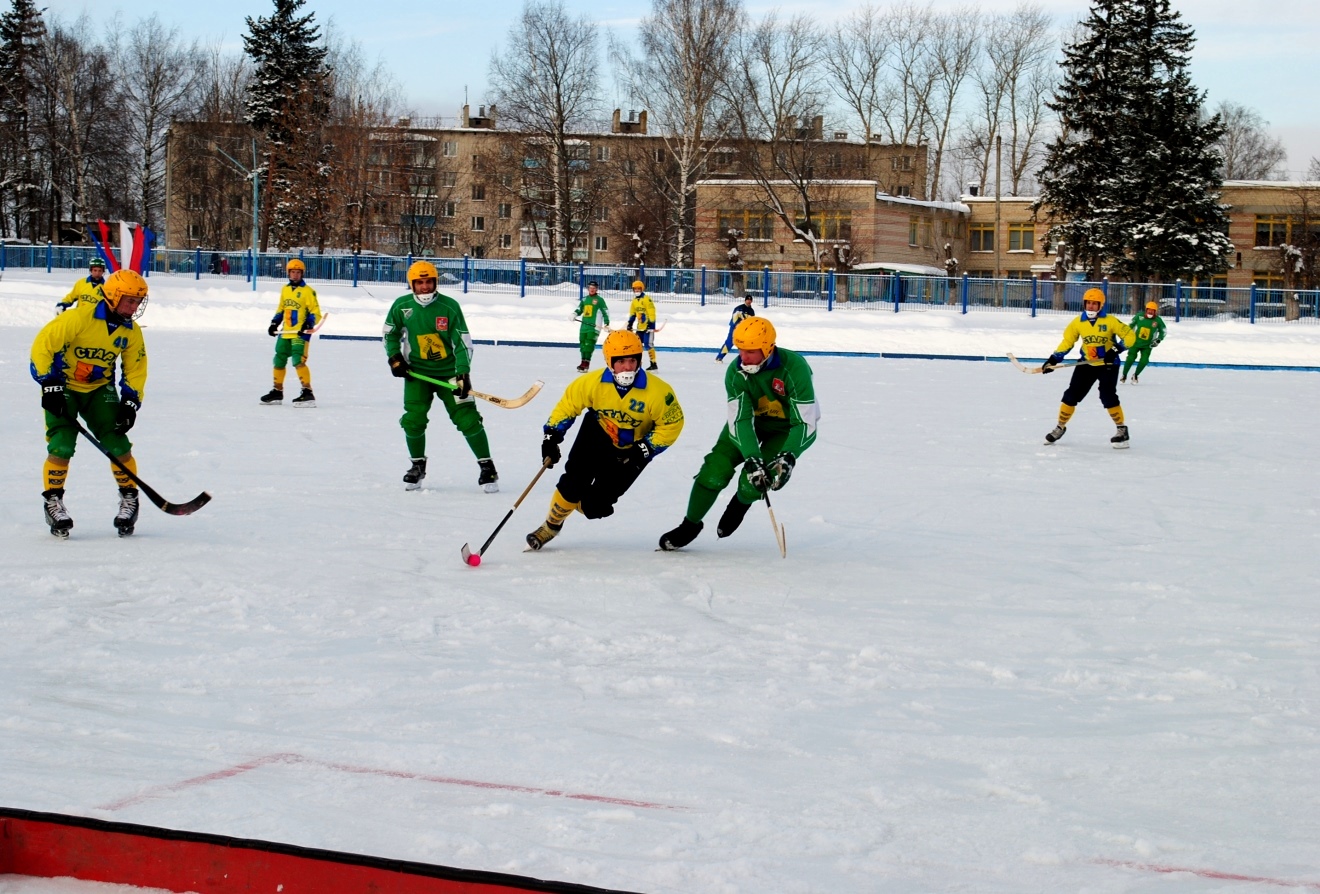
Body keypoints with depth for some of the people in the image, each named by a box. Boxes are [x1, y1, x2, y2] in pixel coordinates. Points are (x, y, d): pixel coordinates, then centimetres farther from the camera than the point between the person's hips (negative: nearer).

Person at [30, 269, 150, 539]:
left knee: (117, 444, -8)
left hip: (100, 389, 4)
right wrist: (49, 385, -24)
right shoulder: (79, 317, -25)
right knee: (62, 446, -16)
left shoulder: (131, 332, -5)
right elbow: (43, 344, -23)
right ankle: (52, 501, 2)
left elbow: (135, 369, 6)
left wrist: (130, 403, -5)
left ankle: (129, 498, 10)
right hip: (63, 387, -4)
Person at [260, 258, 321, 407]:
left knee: (298, 361, -20)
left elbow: (315, 312, -8)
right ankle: (277, 392, 26)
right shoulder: (285, 289, 14)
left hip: (300, 334, -7)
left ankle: (307, 392, -23)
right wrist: (274, 323, 15)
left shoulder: (307, 291, -6)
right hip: (285, 333, 7)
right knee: (279, 361, 13)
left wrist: (309, 324, -23)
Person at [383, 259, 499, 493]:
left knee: (467, 418, -7)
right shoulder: (401, 306, -5)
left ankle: (487, 467, 4)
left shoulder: (450, 306, -12)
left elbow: (462, 342, -12)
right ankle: (418, 465, 17)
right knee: (413, 419, -7)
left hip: (449, 371, -2)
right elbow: (390, 333, 13)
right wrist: (395, 358, 1)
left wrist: (463, 373, -20)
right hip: (417, 372, 2)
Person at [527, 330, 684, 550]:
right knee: (573, 482, -16)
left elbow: (672, 424, -15)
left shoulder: (657, 391, -29)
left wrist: (645, 449, -20)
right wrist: (551, 436, -11)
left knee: (595, 505, -10)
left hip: (631, 451, -1)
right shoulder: (592, 383, -23)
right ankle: (551, 525, 9)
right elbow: (568, 404, -7)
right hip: (596, 435, 1)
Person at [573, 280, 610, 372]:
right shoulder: (584, 299, 15)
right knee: (582, 343, 5)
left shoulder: (599, 300, -1)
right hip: (584, 324, 6)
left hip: (594, 326, -6)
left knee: (589, 343, -13)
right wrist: (575, 314, 5)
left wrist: (606, 324, -7)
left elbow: (605, 312, -1)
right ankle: (583, 362, 13)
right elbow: (579, 309, 25)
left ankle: (586, 363, -16)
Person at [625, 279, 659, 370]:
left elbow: (651, 312, -18)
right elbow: (632, 313, 20)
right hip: (640, 326, 8)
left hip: (648, 325, -8)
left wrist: (651, 324, -23)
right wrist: (630, 324, 14)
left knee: (648, 344, -13)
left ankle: (654, 363, -11)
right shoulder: (634, 301, 12)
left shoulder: (646, 299, -14)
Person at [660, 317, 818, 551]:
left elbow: (806, 423, -32)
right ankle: (690, 524, 8)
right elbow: (740, 420, -26)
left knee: (753, 482, -20)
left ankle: (741, 503, 19)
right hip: (750, 419, 3)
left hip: (785, 427, -3)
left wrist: (787, 457, -46)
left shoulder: (794, 367, -33)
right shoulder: (736, 372, -23)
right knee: (715, 468, -13)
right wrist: (752, 459, -41)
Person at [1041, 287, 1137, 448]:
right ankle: (1060, 427, 17)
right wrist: (1053, 360, -4)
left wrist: (1116, 350, -24)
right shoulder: (1078, 322, -2)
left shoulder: (1110, 321, -13)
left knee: (1108, 396, -16)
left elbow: (1130, 336, -12)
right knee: (1071, 395, 1)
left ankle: (1122, 429, -3)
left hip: (1108, 364, -4)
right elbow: (1067, 342, 5)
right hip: (1087, 364, 4)